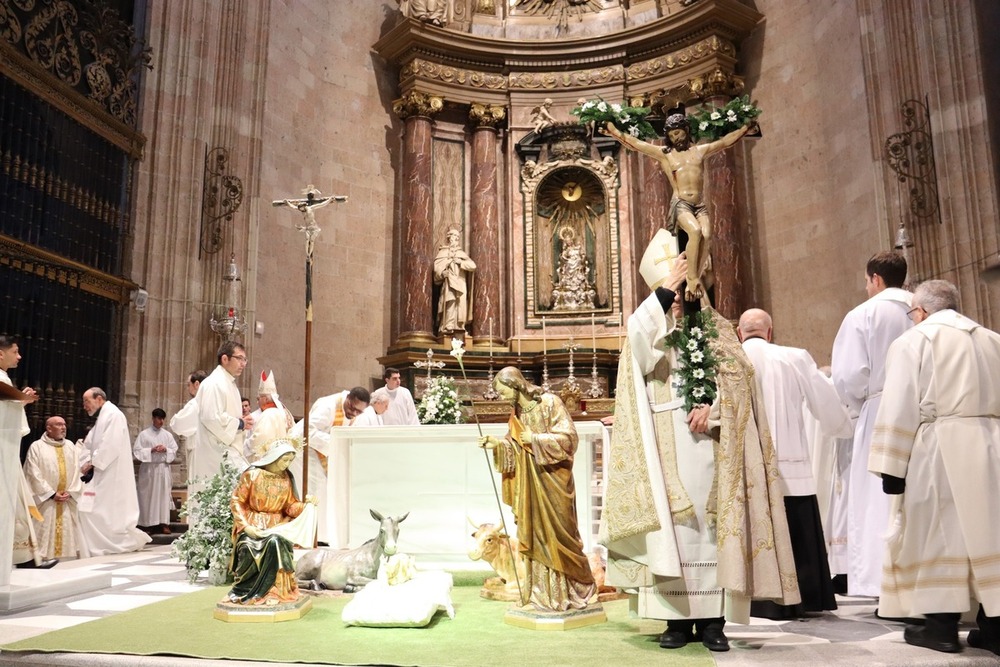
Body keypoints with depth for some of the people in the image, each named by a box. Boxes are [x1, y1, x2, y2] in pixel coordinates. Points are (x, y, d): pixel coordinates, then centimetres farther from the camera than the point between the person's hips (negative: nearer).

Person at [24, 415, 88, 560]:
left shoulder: (71, 446, 11)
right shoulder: (37, 447, -2)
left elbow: (76, 471, 6)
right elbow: (34, 474, -9)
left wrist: (70, 492, -7)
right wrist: (52, 494, -13)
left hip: (67, 500, 4)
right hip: (46, 499, -4)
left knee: (69, 533, 5)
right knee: (45, 533, -7)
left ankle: (69, 557, 10)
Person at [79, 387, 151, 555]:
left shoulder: (113, 414, -11)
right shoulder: (102, 417, 19)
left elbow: (111, 445, -20)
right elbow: (89, 445, 16)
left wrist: (92, 463, -14)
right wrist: (85, 464, 1)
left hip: (112, 474, -9)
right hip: (103, 474, 9)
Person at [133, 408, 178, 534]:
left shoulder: (168, 435, 10)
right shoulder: (144, 434, 1)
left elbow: (174, 450, 9)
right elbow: (136, 451, -4)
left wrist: (166, 450, -10)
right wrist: (151, 450, -15)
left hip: (163, 468, 2)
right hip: (148, 469, -2)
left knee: (164, 495, -1)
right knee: (148, 496, 0)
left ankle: (163, 523, 0)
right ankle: (148, 523, 7)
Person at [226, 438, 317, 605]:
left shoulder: (287, 478, 3)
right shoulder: (252, 474, -7)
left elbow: (290, 507, 3)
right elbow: (236, 501, -3)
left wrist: (305, 504, -18)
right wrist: (246, 525, -14)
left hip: (277, 523, 2)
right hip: (252, 522, -2)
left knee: (275, 543, -32)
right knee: (247, 547, -33)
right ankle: (241, 590, -11)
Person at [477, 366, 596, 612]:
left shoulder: (550, 402, -11)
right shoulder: (517, 412, 9)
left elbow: (568, 437, -15)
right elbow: (515, 447, 12)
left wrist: (536, 439, -21)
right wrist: (498, 444, -5)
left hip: (552, 482, -6)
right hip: (528, 484, 6)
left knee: (556, 533, -1)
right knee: (533, 535, 8)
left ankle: (571, 589, 15)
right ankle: (542, 593, 17)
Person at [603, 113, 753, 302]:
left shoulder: (700, 150, 19)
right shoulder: (664, 153, 11)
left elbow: (726, 141, 29)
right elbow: (634, 143, 8)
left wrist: (746, 127, 32)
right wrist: (613, 130, 3)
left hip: (700, 205, 3)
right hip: (680, 204, -3)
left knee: (706, 235, -26)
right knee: (695, 231, -32)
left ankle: (699, 278, -25)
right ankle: (692, 279, -26)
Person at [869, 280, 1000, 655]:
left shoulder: (912, 341, -2)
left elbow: (899, 408, -9)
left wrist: (892, 467, -8)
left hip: (940, 450, -5)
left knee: (937, 536, 3)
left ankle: (942, 627, 8)